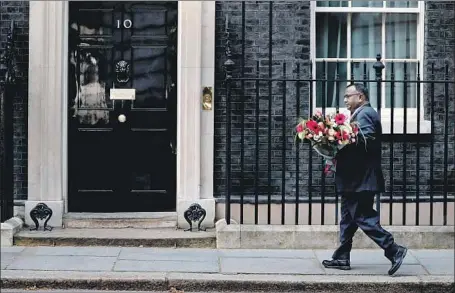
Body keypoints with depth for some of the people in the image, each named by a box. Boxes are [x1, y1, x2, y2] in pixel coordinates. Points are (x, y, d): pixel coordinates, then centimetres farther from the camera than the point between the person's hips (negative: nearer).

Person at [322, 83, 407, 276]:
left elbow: (366, 141, -26)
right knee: (348, 217, 14)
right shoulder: (361, 114, 19)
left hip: (361, 179, -11)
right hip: (356, 179, 11)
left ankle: (393, 250, -6)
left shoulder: (365, 114, -13)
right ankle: (342, 258, 20)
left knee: (363, 217, -9)